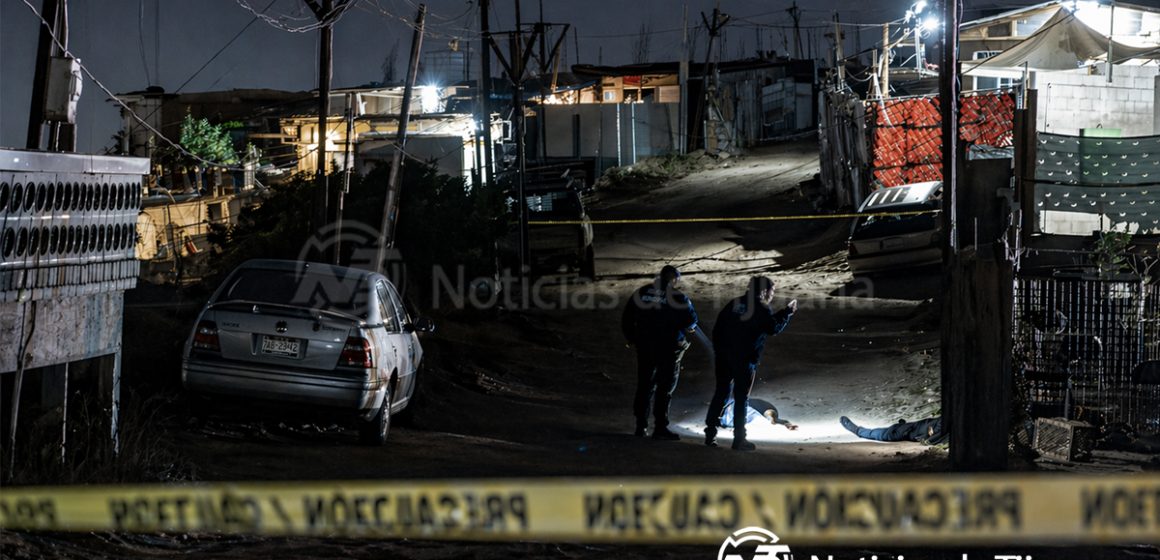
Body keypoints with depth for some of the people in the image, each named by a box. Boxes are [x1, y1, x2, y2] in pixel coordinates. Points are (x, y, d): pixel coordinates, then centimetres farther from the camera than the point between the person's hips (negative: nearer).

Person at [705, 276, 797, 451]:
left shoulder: (734, 304, 12)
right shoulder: (763, 309, -5)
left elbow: (718, 327, 12)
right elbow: (774, 328, -10)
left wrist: (718, 350, 17)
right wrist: (788, 312, 0)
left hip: (723, 356, 5)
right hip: (745, 359, -5)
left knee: (721, 393, 13)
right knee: (741, 397, 0)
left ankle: (710, 434, 12)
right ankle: (739, 439, 0)